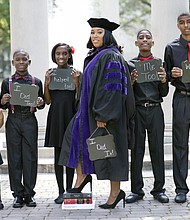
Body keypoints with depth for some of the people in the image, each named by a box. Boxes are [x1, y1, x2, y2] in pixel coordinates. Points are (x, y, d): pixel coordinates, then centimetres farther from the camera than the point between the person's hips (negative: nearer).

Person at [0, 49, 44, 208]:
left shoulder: (36, 82, 7)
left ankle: (29, 194, 8)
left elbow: (41, 105, 11)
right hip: (13, 121, 0)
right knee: (14, 157, 1)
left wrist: (40, 103, -11)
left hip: (30, 121, 0)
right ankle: (17, 194, 9)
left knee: (30, 157, 0)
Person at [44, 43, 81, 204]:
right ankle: (61, 192, 10)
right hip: (55, 116, 2)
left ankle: (69, 190, 10)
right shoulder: (50, 73, 8)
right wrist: (47, 84, -6)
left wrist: (76, 82, -14)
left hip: (70, 114, -2)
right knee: (58, 155, 4)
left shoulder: (75, 72, 0)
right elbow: (48, 101, 7)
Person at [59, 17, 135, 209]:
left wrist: (103, 115, -24)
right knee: (76, 135, 9)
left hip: (106, 112, -10)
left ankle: (115, 192, 8)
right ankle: (82, 177, 19)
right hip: (89, 110, 10)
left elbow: (112, 87, -22)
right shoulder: (94, 56, 15)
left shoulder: (110, 56, -15)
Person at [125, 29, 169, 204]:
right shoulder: (130, 64, 8)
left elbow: (164, 93, 10)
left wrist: (164, 81, -10)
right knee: (137, 150, 1)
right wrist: (131, 81, -12)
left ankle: (159, 189, 9)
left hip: (155, 110, 1)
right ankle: (137, 190, 8)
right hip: (137, 110, 0)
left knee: (157, 149, 1)